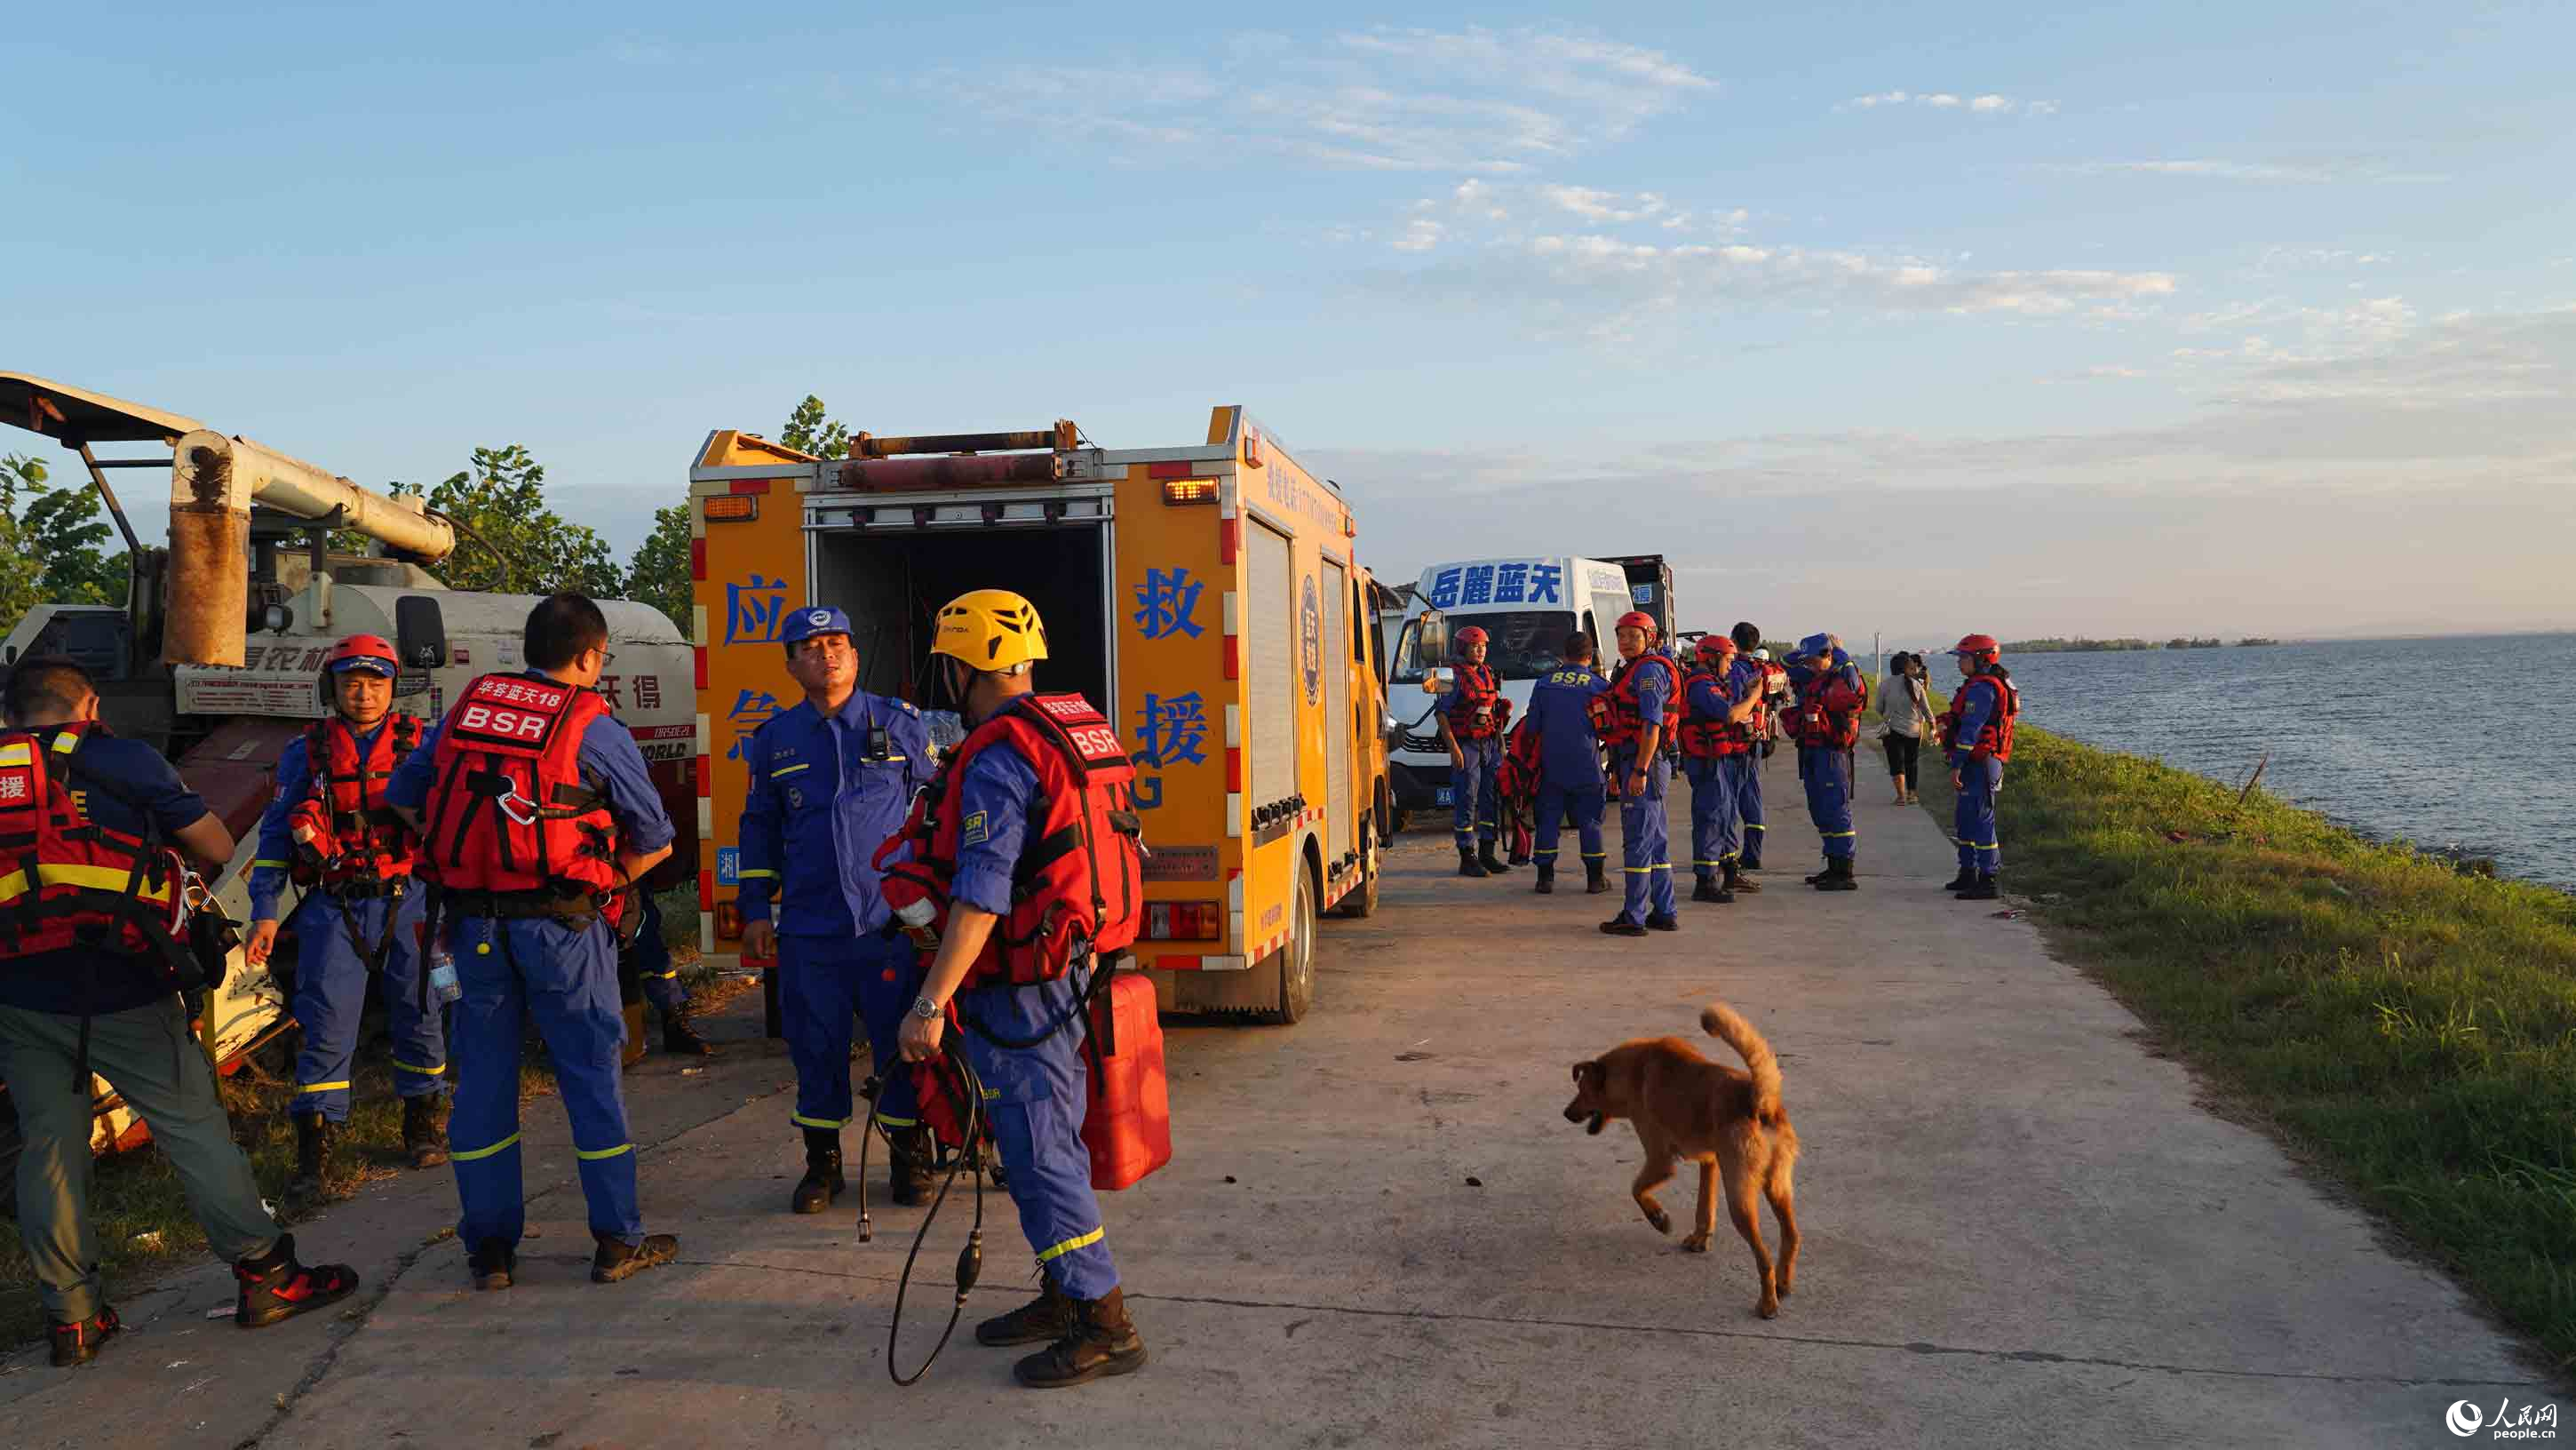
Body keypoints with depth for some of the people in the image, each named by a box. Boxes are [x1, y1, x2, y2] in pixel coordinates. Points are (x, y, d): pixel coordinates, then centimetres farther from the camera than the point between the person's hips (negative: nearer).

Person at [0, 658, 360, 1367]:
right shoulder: (121, 761, -2)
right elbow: (218, 848, 1)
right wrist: (163, 836, 21)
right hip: (120, 991, -4)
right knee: (196, 1129, 3)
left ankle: (71, 1316, 17)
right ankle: (264, 1276, 10)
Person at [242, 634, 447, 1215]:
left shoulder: (420, 743, 5)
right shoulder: (306, 752, 5)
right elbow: (275, 833, 8)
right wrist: (264, 913, 2)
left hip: (407, 901, 1)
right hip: (333, 906, 0)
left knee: (419, 1015, 9)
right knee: (326, 1027, -4)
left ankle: (424, 1123, 29)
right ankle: (312, 1159, 2)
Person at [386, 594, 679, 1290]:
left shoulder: (465, 708, 8)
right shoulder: (594, 727, -6)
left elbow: (404, 796, 17)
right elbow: (656, 838, -3)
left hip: (472, 918, 4)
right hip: (561, 922, -4)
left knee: (483, 1077, 12)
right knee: (591, 1075, 6)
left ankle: (489, 1248, 19)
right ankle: (617, 1241, 12)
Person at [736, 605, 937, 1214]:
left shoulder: (900, 724, 3)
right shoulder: (774, 739, 9)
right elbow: (760, 829, 17)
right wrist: (757, 910, 12)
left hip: (890, 921, -2)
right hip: (809, 928, 2)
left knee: (900, 1046, 3)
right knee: (816, 1049, 8)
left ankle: (910, 1158, 19)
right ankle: (822, 1162, 24)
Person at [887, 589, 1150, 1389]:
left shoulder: (999, 758, -19)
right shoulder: (1080, 730, 11)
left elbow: (982, 896, -26)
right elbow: (1096, 856, 18)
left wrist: (931, 1003, -25)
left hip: (1018, 988, -10)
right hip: (1073, 966, 10)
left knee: (1038, 1151, -2)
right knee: (1052, 1140, 19)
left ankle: (1104, 1324, 5)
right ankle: (1065, 1296, 31)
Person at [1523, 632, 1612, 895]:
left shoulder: (1544, 683, 3)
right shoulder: (1599, 685, -3)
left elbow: (1532, 727, 7)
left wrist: (1533, 760, 19)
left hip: (1551, 765, 2)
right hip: (1586, 765, -1)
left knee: (1549, 820, 8)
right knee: (1589, 821, 7)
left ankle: (1545, 878, 6)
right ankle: (1595, 879, 9)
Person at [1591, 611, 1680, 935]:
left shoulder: (1648, 669, -12)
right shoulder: (1633, 670, 20)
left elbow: (1652, 724, -20)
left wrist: (1639, 770, -24)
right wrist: (1619, 769, 25)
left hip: (1644, 762, -11)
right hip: (1636, 763, 11)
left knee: (1638, 840, -8)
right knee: (1655, 840, 13)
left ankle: (1634, 917, -6)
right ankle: (1665, 913, 18)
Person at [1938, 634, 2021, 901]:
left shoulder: (1981, 688, -17)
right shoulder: (1995, 685, 18)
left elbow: (1969, 730, -22)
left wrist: (1956, 766, -22)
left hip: (1978, 765, -11)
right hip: (1981, 764, 11)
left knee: (1980, 820, -9)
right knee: (1966, 819, 19)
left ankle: (1989, 882, -7)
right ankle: (1968, 874, 28)